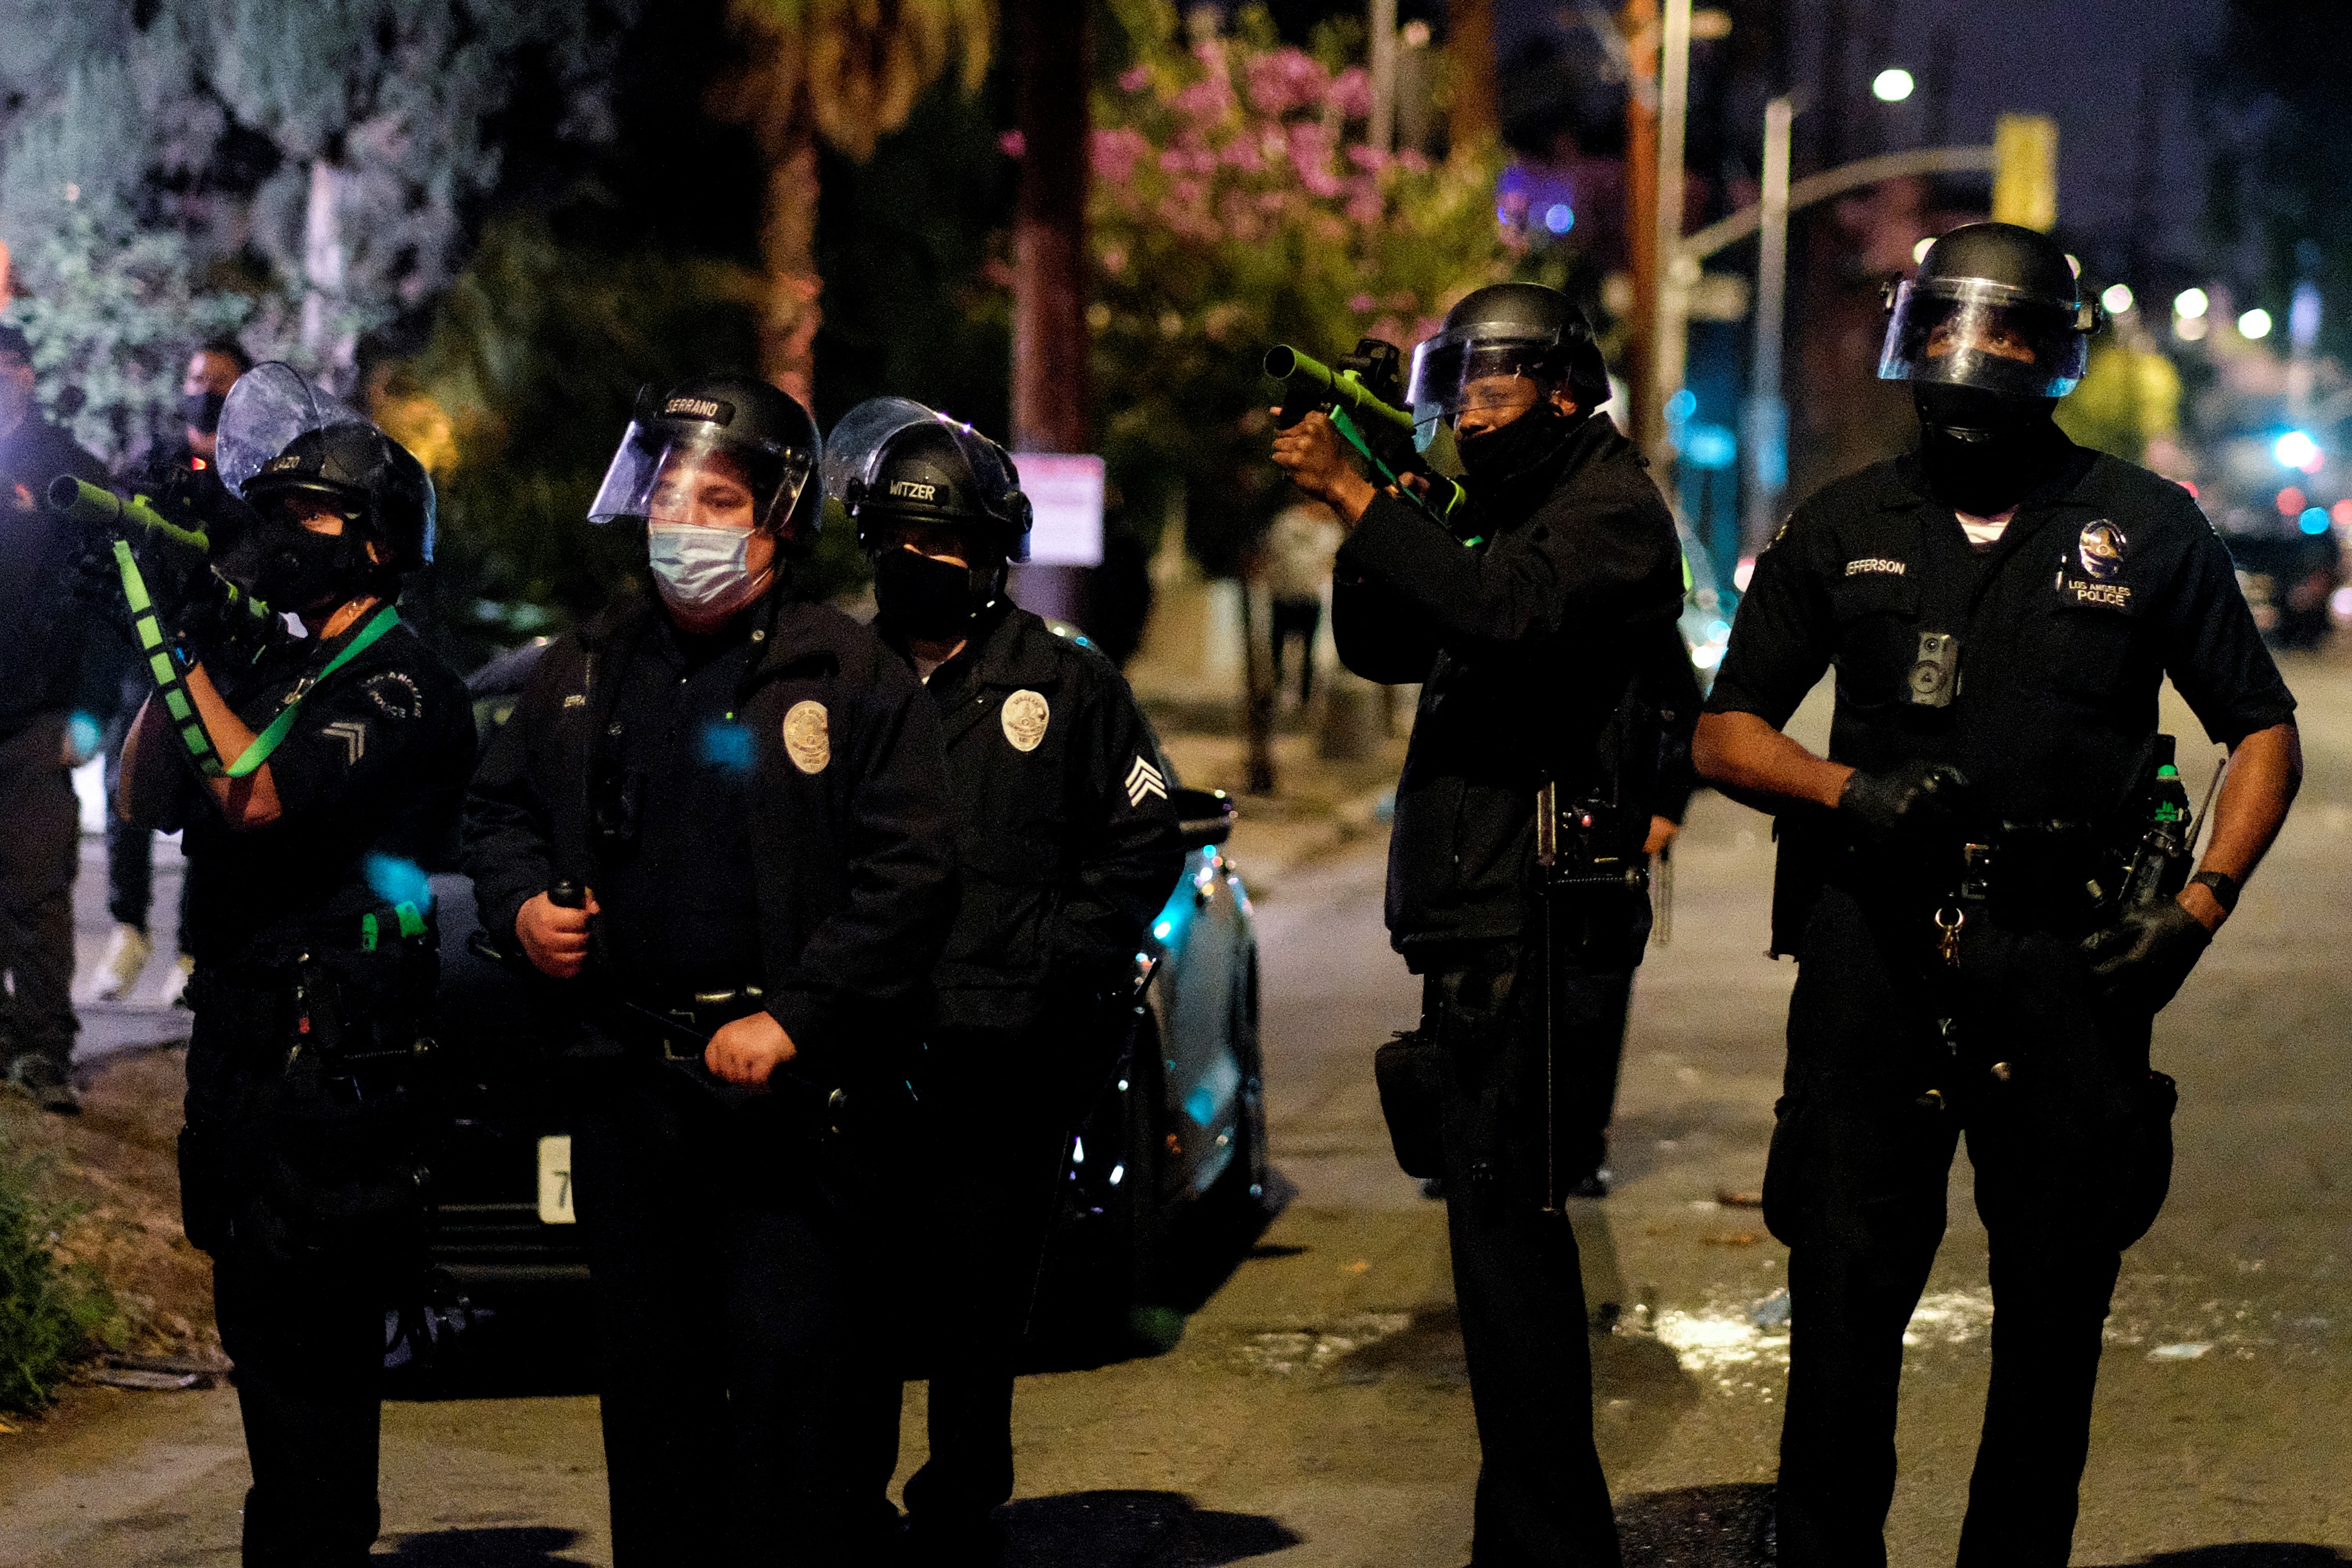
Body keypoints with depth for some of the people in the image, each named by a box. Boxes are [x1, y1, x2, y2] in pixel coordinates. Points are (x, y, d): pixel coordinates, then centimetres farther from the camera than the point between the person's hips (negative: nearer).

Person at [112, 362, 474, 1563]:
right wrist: (169, 646, 3)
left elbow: (256, 796, -22)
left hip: (334, 1066, -9)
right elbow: (144, 802, 13)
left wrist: (178, 643, -16)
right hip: (242, 1049, 9)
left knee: (306, 1351, -8)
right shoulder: (272, 666, 16)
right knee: (262, 1335, 15)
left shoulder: (402, 689, -10)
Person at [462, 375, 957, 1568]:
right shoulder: (583, 672, 13)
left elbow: (907, 869, -9)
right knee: (646, 1371, 11)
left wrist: (792, 1019, -15)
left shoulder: (850, 674, -3)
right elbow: (499, 806, 25)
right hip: (624, 1078, 5)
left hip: (790, 1089, -5)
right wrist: (522, 905, 3)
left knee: (792, 1369, -8)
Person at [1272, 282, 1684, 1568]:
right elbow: (1381, 648, 18)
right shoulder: (1503, 513, 22)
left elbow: (1508, 611, -26)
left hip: (1532, 920, -10)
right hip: (1477, 919, 10)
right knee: (1508, 1221, 14)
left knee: (1502, 1223, -12)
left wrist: (1359, 500, -25)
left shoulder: (1613, 508, -7)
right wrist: (1364, 527, 1)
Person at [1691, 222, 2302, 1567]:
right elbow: (1725, 734, 15)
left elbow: (2265, 733, 11)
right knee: (1844, 1285, -5)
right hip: (1878, 942, 0)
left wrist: (2201, 905, -4)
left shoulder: (2146, 528, 7)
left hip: (2075, 955, 0)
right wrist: (1844, 790, -6)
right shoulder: (1844, 531, 11)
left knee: (2056, 1309, 6)